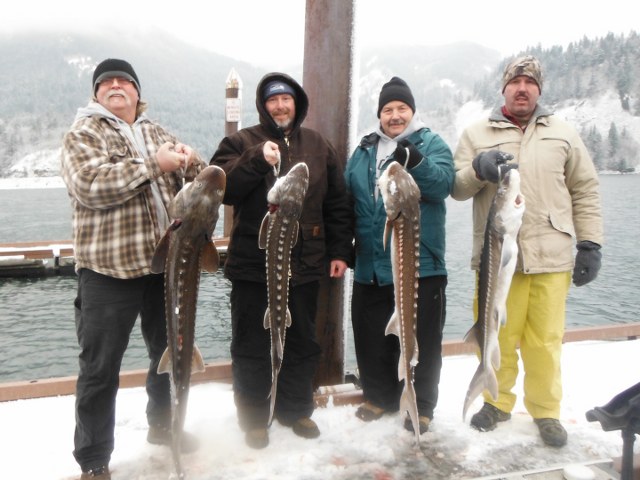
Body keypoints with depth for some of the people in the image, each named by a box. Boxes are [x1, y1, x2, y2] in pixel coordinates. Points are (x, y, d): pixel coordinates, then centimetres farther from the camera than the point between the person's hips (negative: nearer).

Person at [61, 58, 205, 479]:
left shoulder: (158, 134, 15)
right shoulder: (83, 134, -1)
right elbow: (90, 184, -19)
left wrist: (190, 163, -11)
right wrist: (153, 165, -20)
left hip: (165, 263, 6)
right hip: (108, 269, -5)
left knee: (171, 351, 18)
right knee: (101, 367, 3)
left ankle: (163, 425, 41)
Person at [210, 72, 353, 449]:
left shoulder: (319, 146, 10)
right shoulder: (241, 143, 2)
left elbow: (337, 204, 9)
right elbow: (220, 188, -13)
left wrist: (340, 251, 4)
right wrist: (256, 160, -24)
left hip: (304, 265, 3)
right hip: (253, 265, -2)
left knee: (303, 343, 15)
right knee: (253, 347, 8)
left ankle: (296, 408, 34)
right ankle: (254, 417, 26)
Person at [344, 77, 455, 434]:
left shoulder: (432, 144, 3)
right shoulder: (364, 151, 15)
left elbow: (443, 184, -15)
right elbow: (346, 198, 17)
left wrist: (414, 161, -32)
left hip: (421, 264, -4)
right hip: (371, 267, 5)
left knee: (423, 339, 5)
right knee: (372, 337, 13)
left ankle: (422, 406, 22)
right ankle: (379, 396, 32)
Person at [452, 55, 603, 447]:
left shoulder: (563, 134, 12)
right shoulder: (477, 135, 10)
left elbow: (585, 191, 11)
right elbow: (457, 188, 3)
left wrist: (590, 244, 4)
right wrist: (479, 168, -17)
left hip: (551, 256, 1)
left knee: (546, 340, 6)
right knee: (497, 337, 9)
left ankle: (546, 411, 26)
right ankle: (497, 401, 29)